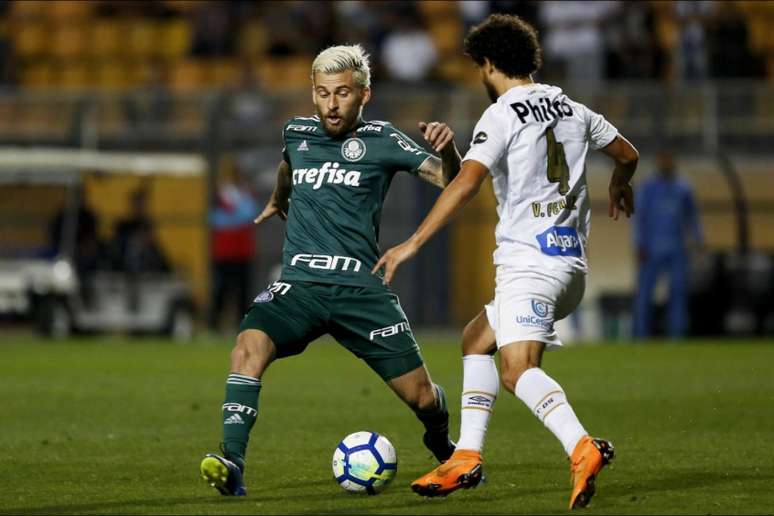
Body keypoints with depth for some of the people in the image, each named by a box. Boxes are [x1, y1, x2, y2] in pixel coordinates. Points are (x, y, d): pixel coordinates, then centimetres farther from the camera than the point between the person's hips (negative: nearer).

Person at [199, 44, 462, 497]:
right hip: (299, 284, 2)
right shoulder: (296, 133, 10)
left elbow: (448, 179, -8)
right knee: (249, 345, -29)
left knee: (422, 396, 0)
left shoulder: (381, 141, 1)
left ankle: (443, 446, 35)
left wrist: (447, 149, -29)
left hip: (360, 287, -2)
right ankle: (232, 465, -33)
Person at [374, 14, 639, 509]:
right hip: (572, 262, 9)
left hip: (528, 261, -9)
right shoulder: (573, 110, 15)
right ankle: (467, 458, 14)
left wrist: (413, 243, -20)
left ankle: (582, 449, -44)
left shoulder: (502, 116, -8)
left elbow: (466, 183, -20)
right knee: (477, 339, 22)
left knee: (519, 370, -20)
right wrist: (619, 188, 51)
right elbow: (628, 154, 28)